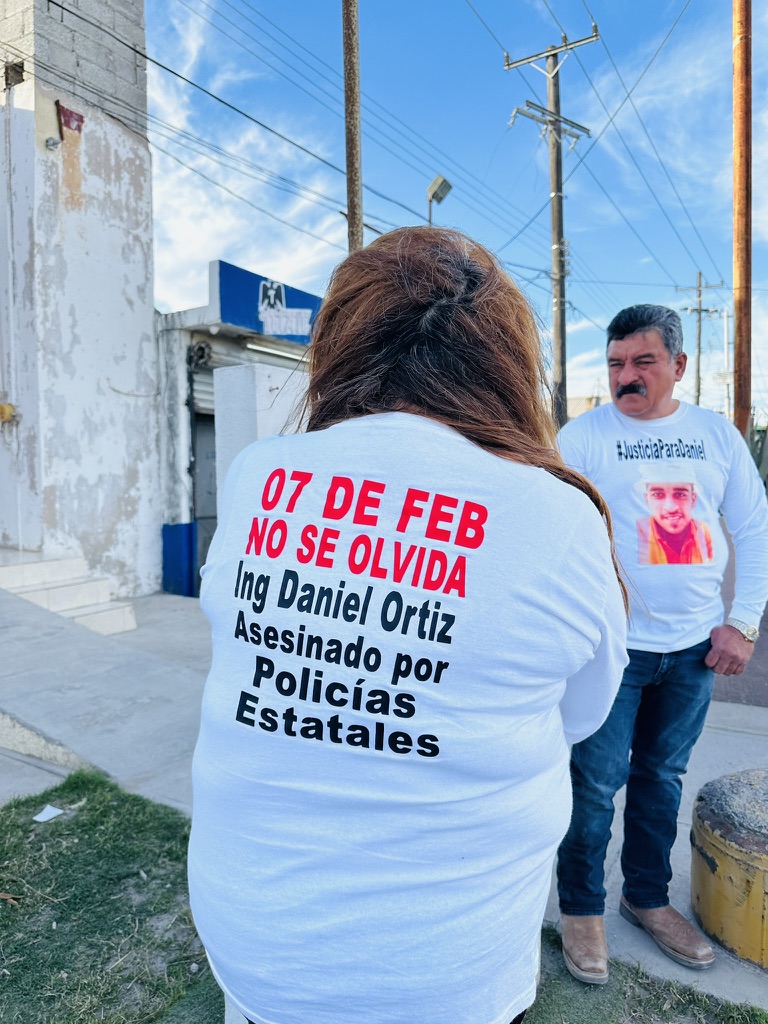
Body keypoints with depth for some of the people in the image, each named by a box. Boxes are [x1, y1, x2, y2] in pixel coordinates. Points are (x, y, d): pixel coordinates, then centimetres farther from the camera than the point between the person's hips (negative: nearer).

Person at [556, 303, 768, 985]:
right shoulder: (582, 436, -7)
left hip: (696, 647, 4)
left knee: (663, 777, 18)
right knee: (596, 784, 4)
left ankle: (648, 898, 38)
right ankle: (582, 909, 27)